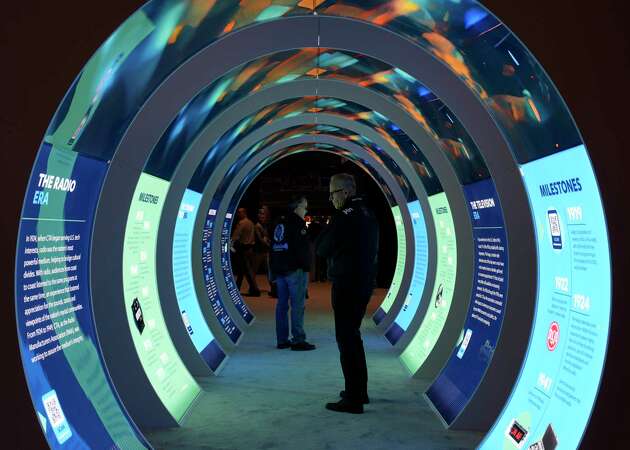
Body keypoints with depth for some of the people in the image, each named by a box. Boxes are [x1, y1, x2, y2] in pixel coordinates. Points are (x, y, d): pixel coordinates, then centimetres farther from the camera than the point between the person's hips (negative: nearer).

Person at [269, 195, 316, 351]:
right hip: (295, 269, -8)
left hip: (279, 269, 8)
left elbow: (273, 248, 18)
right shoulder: (297, 223, -9)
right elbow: (302, 248, -16)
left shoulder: (280, 223, 16)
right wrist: (306, 265, -8)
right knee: (297, 305, -6)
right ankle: (298, 340, -6)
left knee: (282, 304, 9)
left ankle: (282, 340, 12)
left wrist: (273, 270, 19)